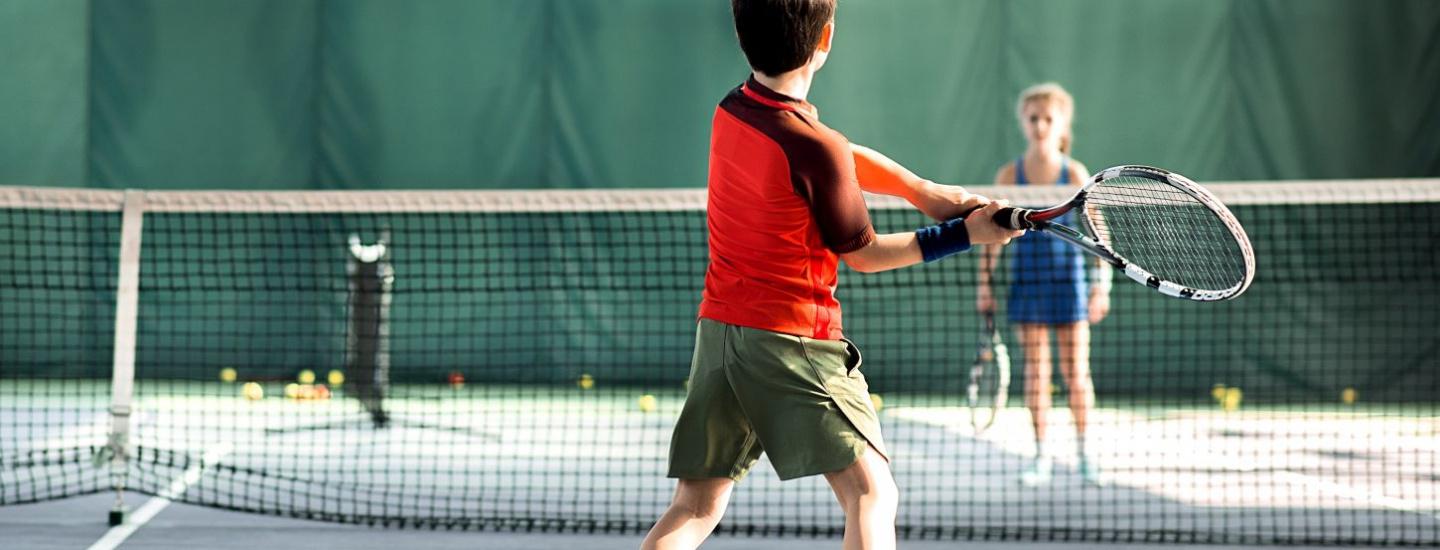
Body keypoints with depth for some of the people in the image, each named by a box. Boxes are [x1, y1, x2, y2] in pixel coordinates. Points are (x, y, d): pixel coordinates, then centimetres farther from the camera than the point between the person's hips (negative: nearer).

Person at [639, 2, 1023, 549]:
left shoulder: (730, 113, 4)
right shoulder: (814, 149, -18)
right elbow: (863, 254, -3)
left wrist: (921, 190, 9)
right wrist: (963, 234, 2)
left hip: (717, 330, 7)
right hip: (796, 339, -7)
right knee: (871, 493, 1)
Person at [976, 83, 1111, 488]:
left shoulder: (1074, 174, -3)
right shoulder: (1010, 176, 0)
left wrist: (1102, 285, -8)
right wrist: (985, 284, 1)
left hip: (1068, 280, -1)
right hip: (1027, 282, 1)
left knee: (1076, 373, 1)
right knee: (1036, 371, 3)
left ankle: (1085, 453, 11)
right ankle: (1041, 456, 9)